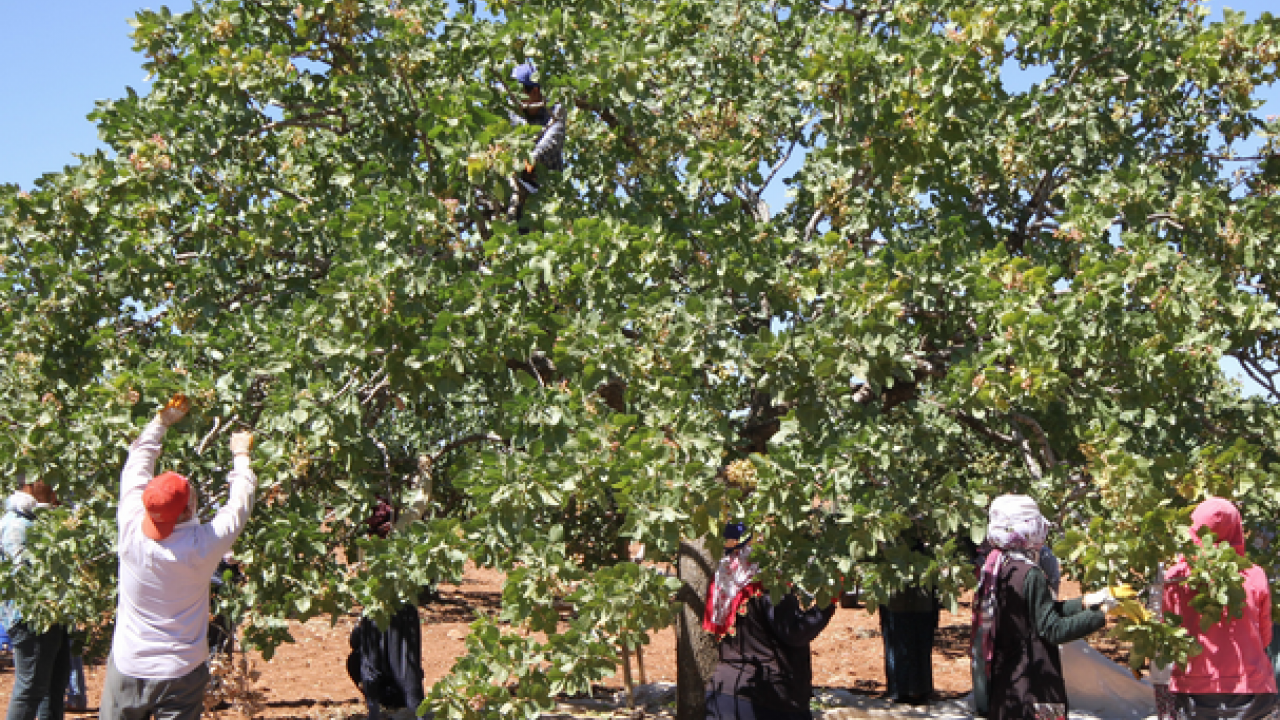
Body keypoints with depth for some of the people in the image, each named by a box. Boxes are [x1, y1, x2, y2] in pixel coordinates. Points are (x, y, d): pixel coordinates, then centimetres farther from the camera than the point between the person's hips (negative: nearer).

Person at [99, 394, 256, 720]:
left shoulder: (131, 529, -14)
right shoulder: (203, 545, -19)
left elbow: (136, 466, 3)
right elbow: (238, 507, 0)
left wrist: (161, 420, 15)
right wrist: (241, 456, 14)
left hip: (127, 668, 2)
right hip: (180, 674, -2)